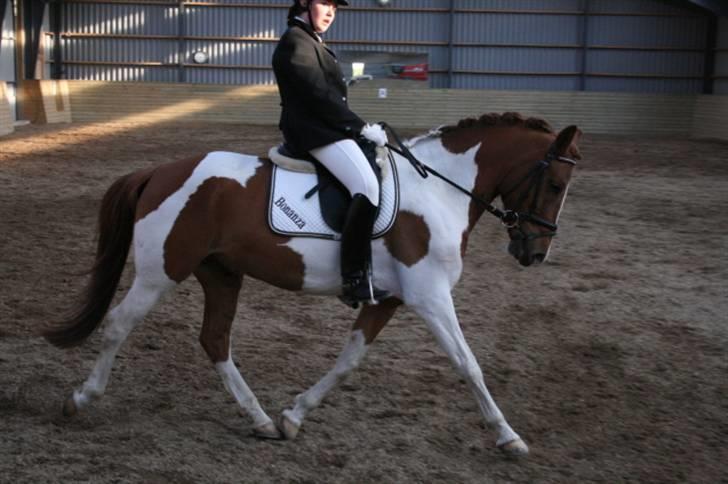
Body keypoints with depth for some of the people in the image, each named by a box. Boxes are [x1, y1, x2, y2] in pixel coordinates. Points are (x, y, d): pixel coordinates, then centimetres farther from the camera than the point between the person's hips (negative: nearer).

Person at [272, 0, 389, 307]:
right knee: (367, 186, -27)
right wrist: (360, 127, -15)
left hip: (325, 127, 11)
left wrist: (359, 128, 13)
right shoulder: (296, 41, -10)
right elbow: (319, 95, -17)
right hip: (315, 131, -11)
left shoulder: (310, 41, 22)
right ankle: (355, 279, -29)